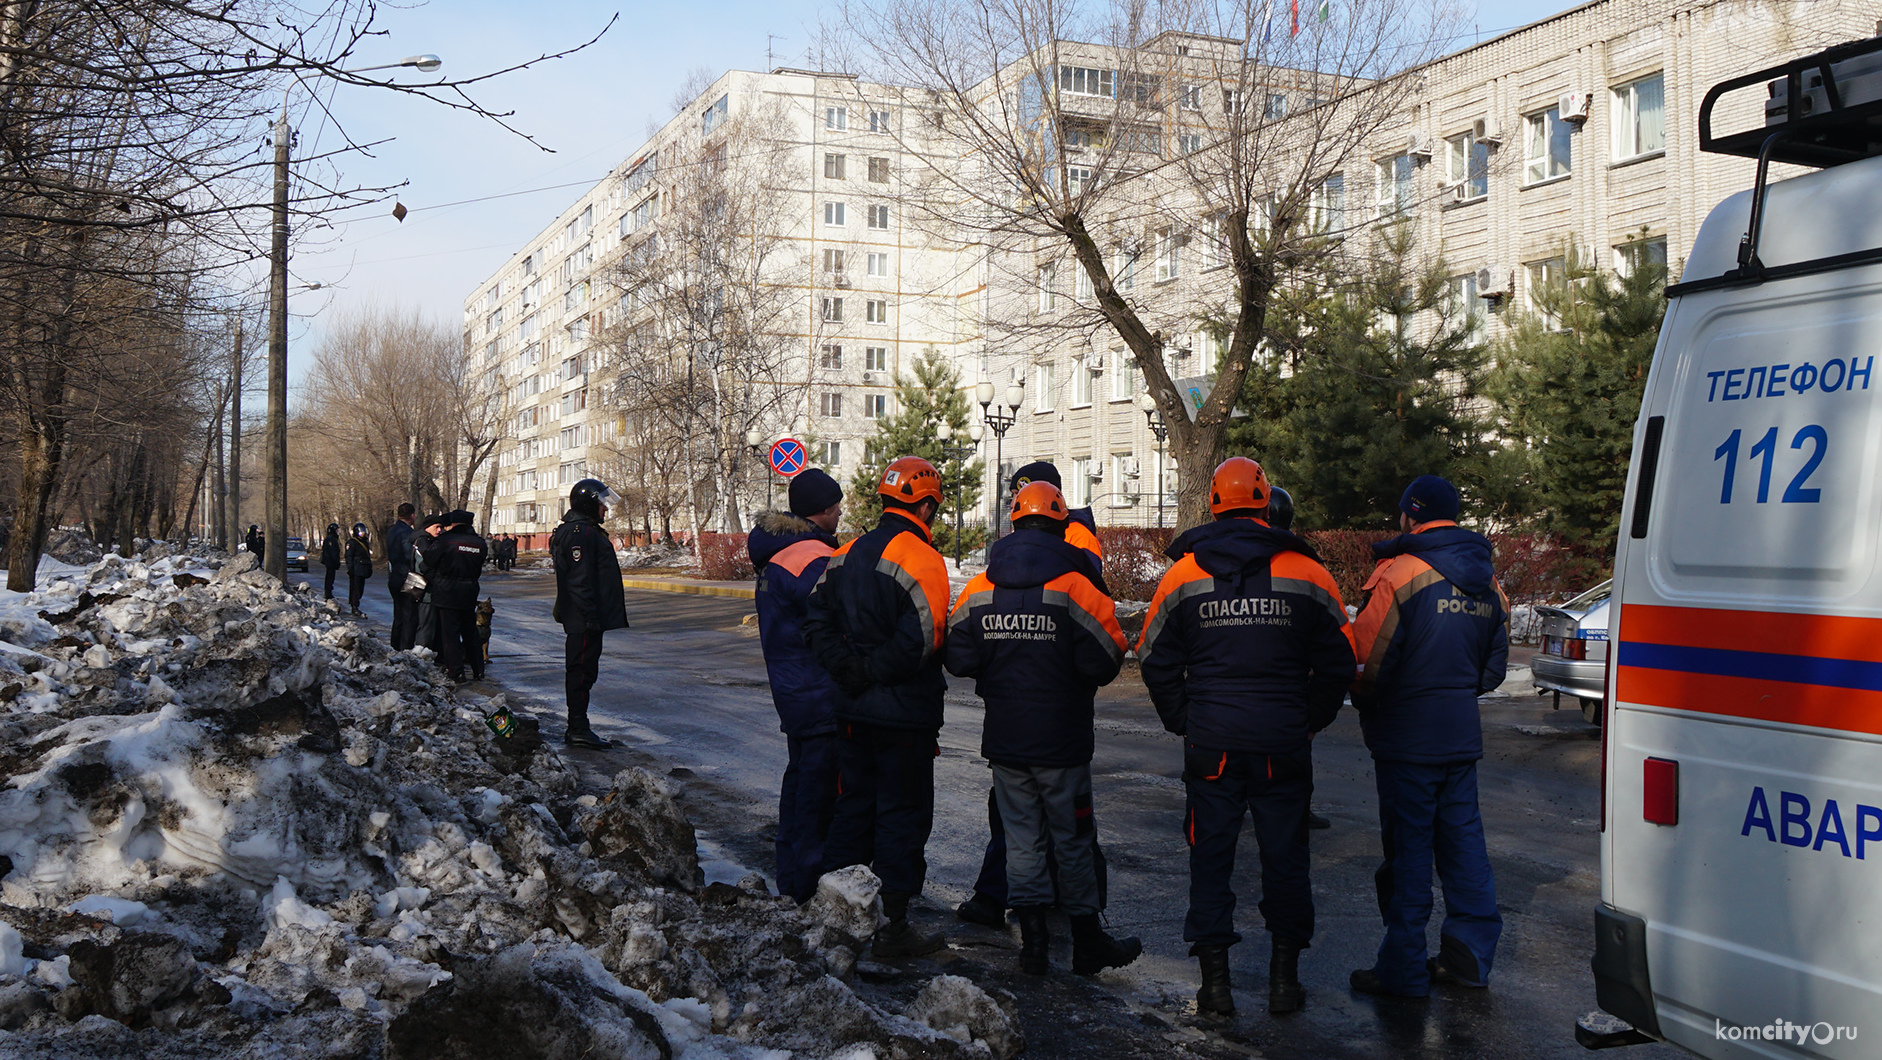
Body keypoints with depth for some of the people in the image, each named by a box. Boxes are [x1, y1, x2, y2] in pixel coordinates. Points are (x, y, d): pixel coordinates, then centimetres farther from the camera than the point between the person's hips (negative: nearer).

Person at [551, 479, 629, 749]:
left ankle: (578, 727, 20)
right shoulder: (581, 532, -16)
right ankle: (578, 729, -2)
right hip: (585, 618, -11)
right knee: (582, 671, -6)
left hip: (587, 618, 11)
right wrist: (590, 616, -23)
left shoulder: (586, 530, 19)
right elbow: (580, 580, -22)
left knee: (582, 671, 14)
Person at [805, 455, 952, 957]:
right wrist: (875, 671, -12)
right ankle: (893, 926, 8)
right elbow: (921, 638, -24)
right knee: (903, 813, 2)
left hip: (852, 710, 7)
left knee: (853, 805, 17)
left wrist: (849, 670, -2)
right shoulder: (920, 557, -15)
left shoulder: (846, 555, 8)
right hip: (906, 714, -7)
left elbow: (816, 622, 5)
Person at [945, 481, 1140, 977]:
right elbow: (1103, 663, -16)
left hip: (1004, 738, 3)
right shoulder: (1076, 587, -13)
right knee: (1074, 841, 9)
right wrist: (1065, 669, 6)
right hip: (1061, 740, -3)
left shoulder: (980, 588, -1)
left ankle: (1032, 941, 15)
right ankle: (1087, 943, 19)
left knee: (1021, 838, 12)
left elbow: (958, 660, 0)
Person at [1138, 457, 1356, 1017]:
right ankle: (1285, 978, 18)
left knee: (1211, 855, 9)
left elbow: (1156, 661, 4)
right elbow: (1338, 665, 4)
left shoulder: (1183, 573, 0)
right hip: (1284, 746, 0)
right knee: (1285, 857, 11)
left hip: (1210, 741, 0)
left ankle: (1214, 978, 12)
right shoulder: (1307, 573, -2)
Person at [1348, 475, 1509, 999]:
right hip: (1463, 734, 7)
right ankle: (1469, 954, 22)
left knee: (1408, 847, -1)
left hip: (1409, 737, -7)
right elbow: (1494, 665, 17)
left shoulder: (1401, 574, -15)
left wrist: (1366, 705, 2)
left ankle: (1403, 969, 6)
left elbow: (1368, 659, -16)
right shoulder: (1486, 580, 10)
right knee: (1462, 837, 14)